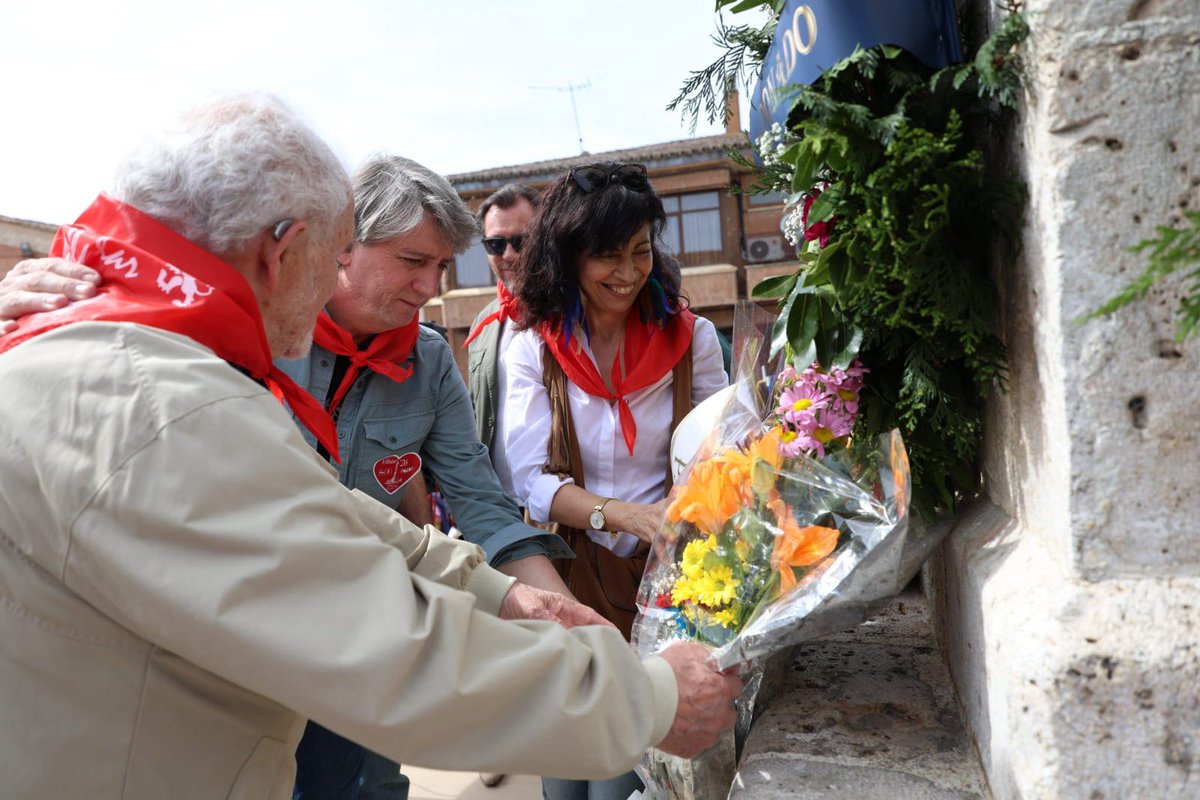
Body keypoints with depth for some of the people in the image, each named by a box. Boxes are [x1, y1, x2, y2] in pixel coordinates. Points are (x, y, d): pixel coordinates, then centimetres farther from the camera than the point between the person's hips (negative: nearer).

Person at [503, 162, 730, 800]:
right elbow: (532, 481, -12)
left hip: (663, 578, 0)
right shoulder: (533, 348, -4)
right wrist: (623, 514, -28)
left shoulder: (689, 337, -2)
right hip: (569, 578, 1)